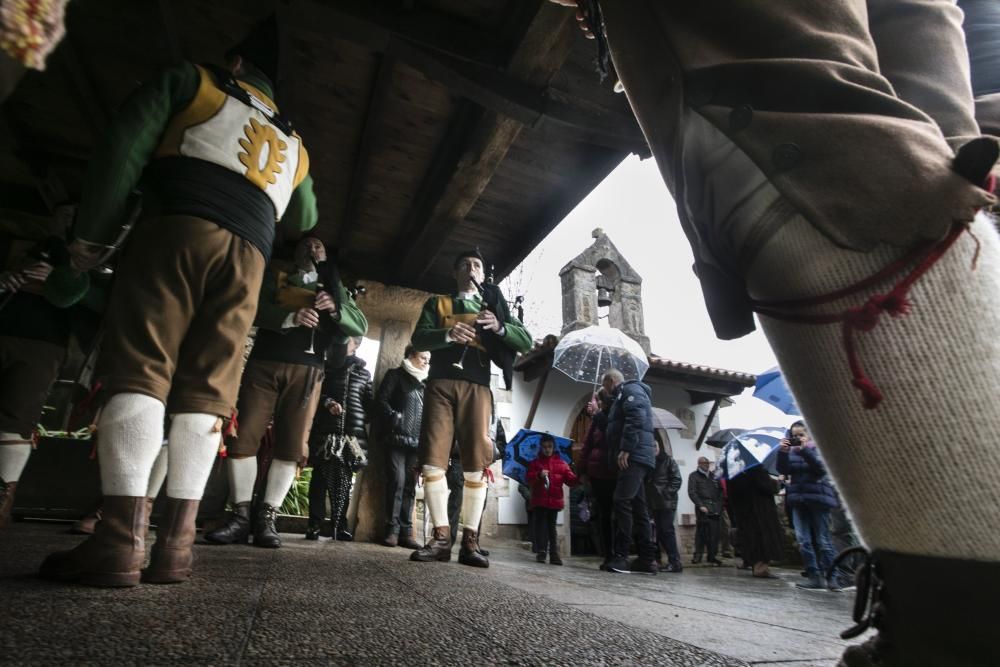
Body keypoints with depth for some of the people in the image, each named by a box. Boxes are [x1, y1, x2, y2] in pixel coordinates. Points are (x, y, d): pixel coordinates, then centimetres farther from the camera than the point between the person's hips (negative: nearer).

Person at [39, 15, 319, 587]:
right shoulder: (292, 143, 31)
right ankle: (176, 541, -5)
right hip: (248, 256, 3)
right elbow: (304, 220, 41)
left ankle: (123, 538, -18)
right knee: (207, 391, -3)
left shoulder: (188, 80, 21)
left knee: (139, 371, -9)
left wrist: (94, 233, 8)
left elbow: (123, 150, 7)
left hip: (178, 230, -3)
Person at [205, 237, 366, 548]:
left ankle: (266, 519, 2)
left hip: (307, 368, 0)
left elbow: (360, 325, 8)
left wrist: (335, 308, -12)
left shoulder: (333, 287, 20)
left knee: (292, 445, -5)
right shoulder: (275, 273, 18)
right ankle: (240, 517, 3)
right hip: (264, 361, 0)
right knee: (243, 437, -5)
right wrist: (290, 316, -20)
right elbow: (253, 307, -1)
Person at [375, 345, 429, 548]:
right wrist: (395, 418, -14)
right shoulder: (396, 375, 7)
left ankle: (406, 531, 7)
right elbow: (380, 400, -2)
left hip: (416, 440, 4)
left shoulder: (425, 382, 20)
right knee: (397, 481, -10)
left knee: (410, 485, 3)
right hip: (397, 438, -4)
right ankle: (392, 529, -1)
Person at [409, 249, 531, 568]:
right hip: (440, 384, 0)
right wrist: (447, 334, -18)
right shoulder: (436, 303, 19)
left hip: (476, 387, 0)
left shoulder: (493, 304, 21)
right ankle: (441, 538, 0)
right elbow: (418, 338, 3)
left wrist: (499, 327, -11)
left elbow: (525, 340, 9)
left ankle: (470, 541, 0)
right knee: (432, 461, -7)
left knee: (476, 466, -7)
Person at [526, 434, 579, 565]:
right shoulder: (535, 463, 7)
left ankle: (554, 554, 10)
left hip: (555, 500, 1)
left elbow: (570, 479, 1)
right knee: (541, 526, -1)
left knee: (552, 527, 7)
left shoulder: (561, 463, 9)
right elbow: (529, 478, -5)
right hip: (539, 500, -1)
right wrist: (539, 475, -23)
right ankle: (541, 552, 4)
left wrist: (579, 479, -19)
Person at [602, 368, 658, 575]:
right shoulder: (622, 397, 29)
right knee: (638, 508, 8)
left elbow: (636, 419, -19)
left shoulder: (630, 390, -3)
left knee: (622, 502, -16)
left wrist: (625, 449, -23)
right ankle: (647, 559, 10)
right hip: (635, 458, 11)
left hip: (634, 457, -11)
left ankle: (621, 556, -14)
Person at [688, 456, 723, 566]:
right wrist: (700, 505, -13)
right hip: (702, 509, -4)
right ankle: (698, 555, 1)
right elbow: (691, 492, -3)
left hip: (715, 509, 4)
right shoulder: (694, 476, 6)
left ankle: (712, 556, 10)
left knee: (714, 533, 0)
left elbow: (720, 491, 20)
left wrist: (719, 505, 6)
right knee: (701, 532, -7)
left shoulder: (713, 476, 21)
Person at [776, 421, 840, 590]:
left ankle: (832, 577, 11)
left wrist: (805, 450, -26)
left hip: (818, 498, -4)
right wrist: (782, 452, -19)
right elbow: (783, 470, -4)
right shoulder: (791, 451, 10)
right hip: (798, 499, 4)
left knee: (823, 540, 0)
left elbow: (821, 468, -17)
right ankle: (814, 577, 7)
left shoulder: (817, 448, 0)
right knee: (803, 540, 0)